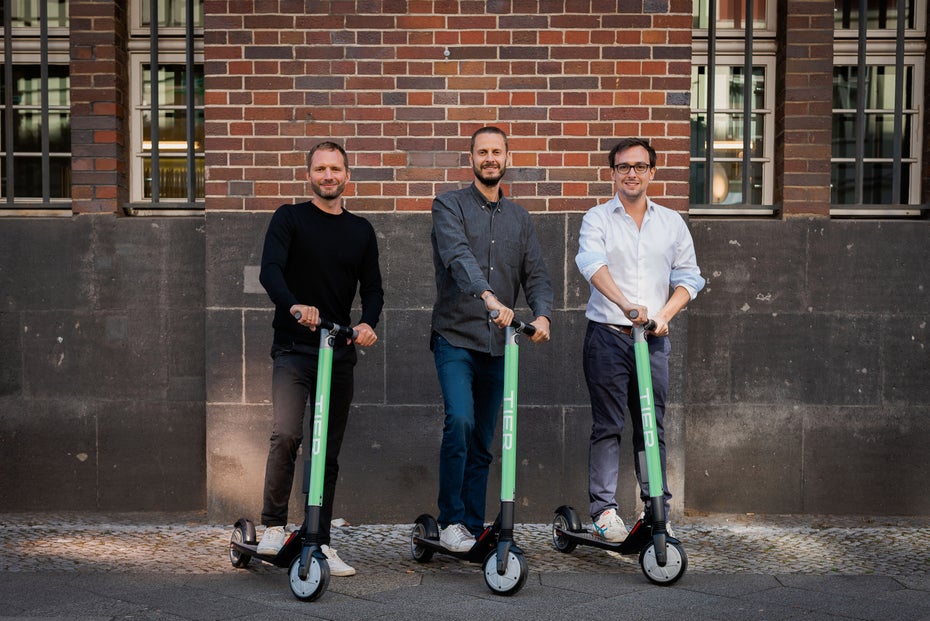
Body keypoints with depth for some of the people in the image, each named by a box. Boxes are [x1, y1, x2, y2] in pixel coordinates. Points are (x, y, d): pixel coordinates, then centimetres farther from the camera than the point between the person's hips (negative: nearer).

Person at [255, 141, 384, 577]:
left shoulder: (361, 231, 13)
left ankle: (320, 542, 15)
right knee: (286, 434, -22)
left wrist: (368, 321, -12)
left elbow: (372, 288, 11)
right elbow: (270, 270, -12)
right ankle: (273, 527, -6)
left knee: (329, 451, 6)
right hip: (293, 348, -3)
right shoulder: (289, 219, 2)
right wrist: (294, 305, -33)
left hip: (340, 352, 4)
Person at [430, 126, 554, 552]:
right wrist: (489, 297, -37)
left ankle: (474, 529, 16)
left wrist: (542, 314, -15)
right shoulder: (450, 206, -1)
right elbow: (458, 256, -20)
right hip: (455, 338, -4)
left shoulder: (519, 218, 15)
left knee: (482, 441, 8)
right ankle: (451, 522, -9)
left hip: (497, 343, 5)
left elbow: (536, 274, 7)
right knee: (459, 421, -21)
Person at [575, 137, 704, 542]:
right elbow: (592, 264, -18)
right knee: (607, 425, -1)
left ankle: (656, 509, 13)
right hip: (607, 336, -3)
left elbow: (688, 278, 13)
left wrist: (664, 314, -5)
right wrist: (626, 303, -34)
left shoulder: (671, 223, 13)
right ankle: (604, 510, 5)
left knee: (653, 425, 5)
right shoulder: (597, 219, 2)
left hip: (653, 339, 3)